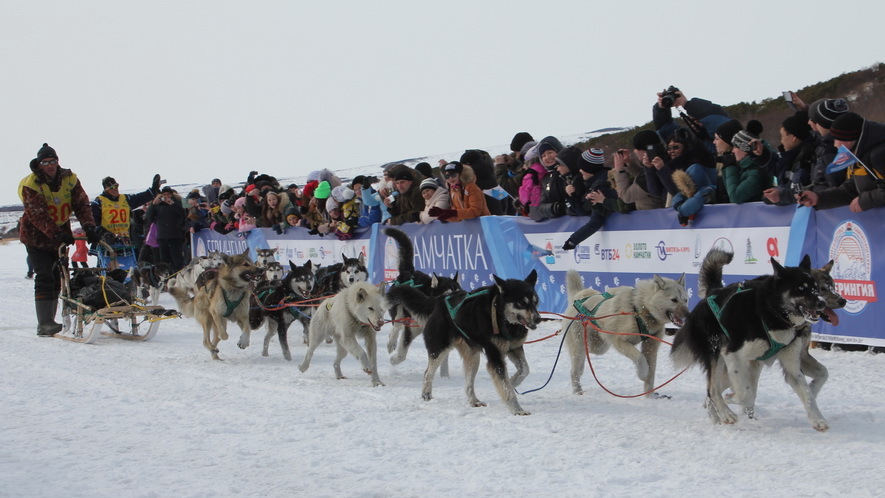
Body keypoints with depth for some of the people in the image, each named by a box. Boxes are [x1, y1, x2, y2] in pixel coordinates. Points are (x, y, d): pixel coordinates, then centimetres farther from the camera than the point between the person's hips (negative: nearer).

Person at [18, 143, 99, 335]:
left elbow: (81, 205, -10)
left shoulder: (70, 179, -3)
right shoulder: (31, 185, -16)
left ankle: (49, 322, 15)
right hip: (36, 238, -5)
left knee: (56, 279, 7)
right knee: (45, 277, -15)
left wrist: (89, 227, -28)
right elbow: (37, 215, -26)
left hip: (60, 236, 5)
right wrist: (57, 234, -38)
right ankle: (44, 324, -18)